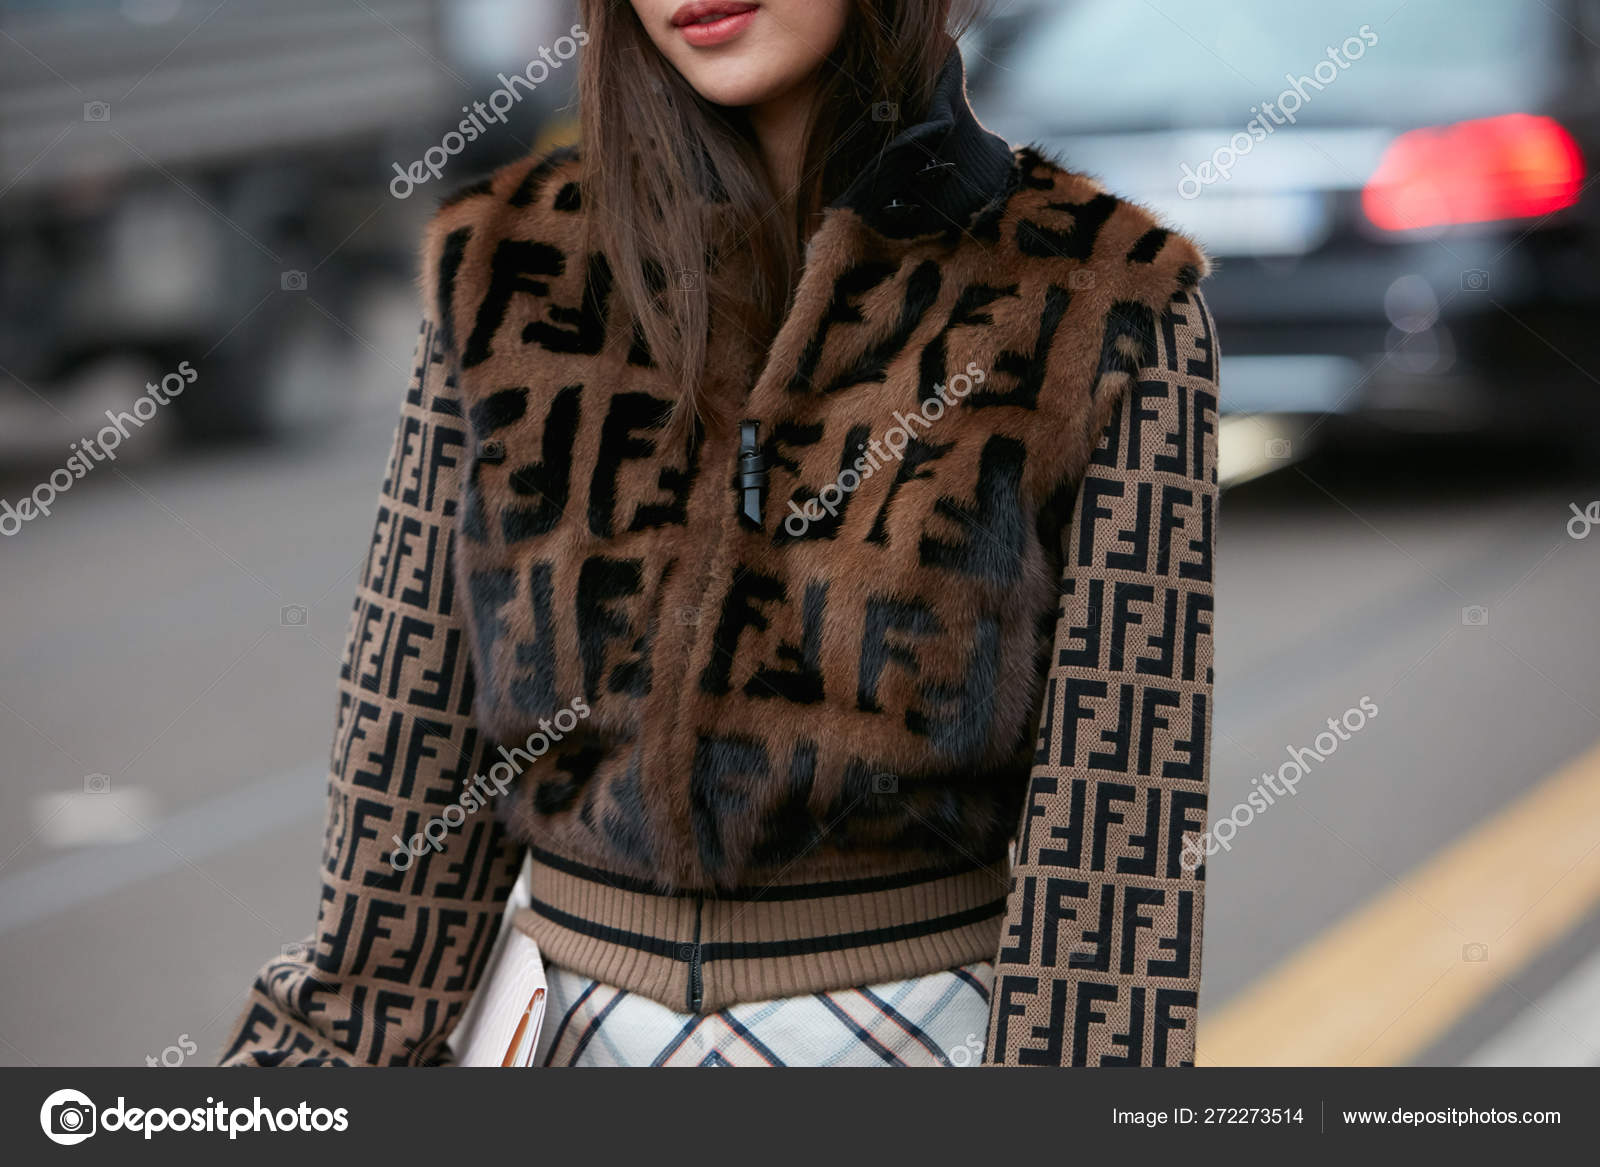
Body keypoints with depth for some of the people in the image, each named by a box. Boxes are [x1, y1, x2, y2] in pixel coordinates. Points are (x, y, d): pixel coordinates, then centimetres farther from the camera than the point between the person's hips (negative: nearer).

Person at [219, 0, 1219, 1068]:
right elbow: (413, 749, 1)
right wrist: (343, 1050, -1)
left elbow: (1120, 831, -13)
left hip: (927, 1028, -2)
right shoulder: (509, 270, -1)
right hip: (584, 1030, 3)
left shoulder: (1095, 305, -9)